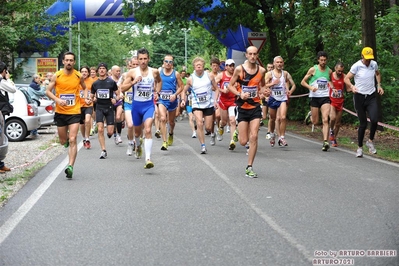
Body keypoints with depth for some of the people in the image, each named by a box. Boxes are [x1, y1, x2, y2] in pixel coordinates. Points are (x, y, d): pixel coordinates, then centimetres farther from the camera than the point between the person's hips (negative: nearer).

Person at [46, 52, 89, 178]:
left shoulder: (79, 76, 0)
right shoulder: (57, 76, -2)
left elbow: (84, 88, 19)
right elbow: (48, 91, 1)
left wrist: (86, 98, 0)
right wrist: (57, 99, -17)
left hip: (74, 112, -2)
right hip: (60, 112, 2)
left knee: (72, 140, -13)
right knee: (63, 141, 14)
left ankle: (70, 166, -14)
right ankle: (66, 140, 51)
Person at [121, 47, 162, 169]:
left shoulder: (154, 72, -1)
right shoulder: (132, 72, -5)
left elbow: (159, 81, 23)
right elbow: (122, 88, -6)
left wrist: (157, 92, 10)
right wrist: (133, 82, -21)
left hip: (149, 105, -1)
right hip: (136, 105, 1)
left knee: (147, 130, -20)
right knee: (137, 131, 18)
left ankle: (148, 159, -25)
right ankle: (138, 145, 53)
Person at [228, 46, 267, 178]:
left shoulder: (261, 70, 2)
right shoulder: (239, 69, -6)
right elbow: (230, 85, 0)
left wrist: (264, 91, -4)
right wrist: (240, 94, -16)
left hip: (255, 107, 1)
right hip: (242, 107, -1)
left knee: (254, 137, -9)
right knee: (243, 141, 0)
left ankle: (249, 167, 1)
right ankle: (238, 132, 40)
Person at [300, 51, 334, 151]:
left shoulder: (329, 71, 7)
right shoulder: (313, 69, -2)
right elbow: (303, 82, 1)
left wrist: (332, 87, 7)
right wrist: (310, 87, -16)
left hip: (325, 97, 1)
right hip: (314, 97, -1)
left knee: (325, 120, -14)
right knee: (315, 122, 6)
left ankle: (325, 142, -19)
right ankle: (311, 115, 44)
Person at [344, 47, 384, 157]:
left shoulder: (374, 64, 3)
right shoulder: (356, 66, -10)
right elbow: (346, 78, -8)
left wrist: (379, 85, 11)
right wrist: (352, 86, -27)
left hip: (372, 96, 3)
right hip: (359, 97, -3)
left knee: (374, 120, -16)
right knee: (363, 124, 0)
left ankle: (370, 141, 9)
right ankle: (359, 147, 16)